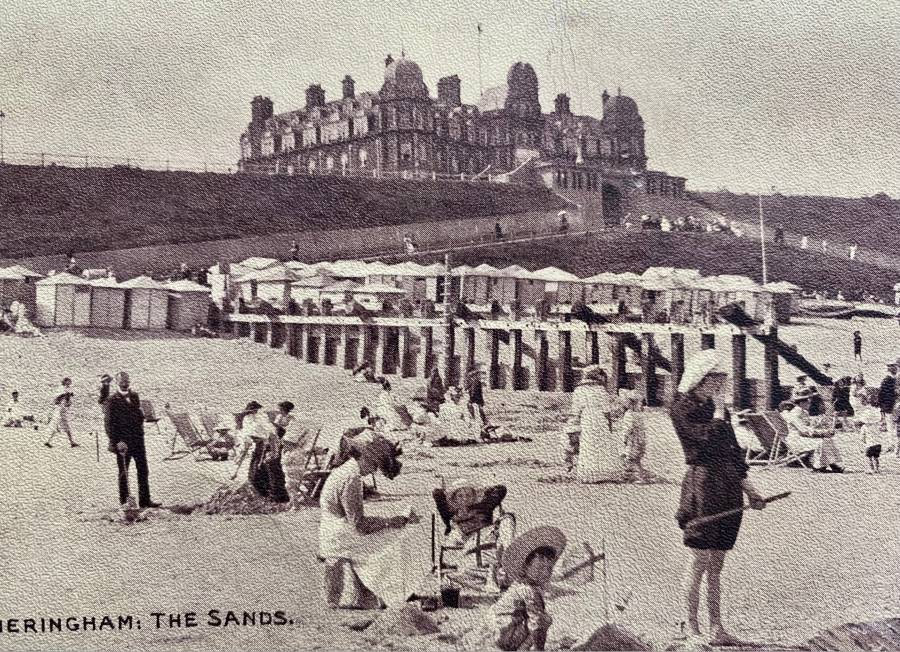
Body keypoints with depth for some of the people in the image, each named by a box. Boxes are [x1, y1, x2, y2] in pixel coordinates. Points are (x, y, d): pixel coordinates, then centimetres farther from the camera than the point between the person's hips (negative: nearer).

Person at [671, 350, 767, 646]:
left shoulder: (714, 406, 17)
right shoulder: (682, 408, -7)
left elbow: (733, 451, 21)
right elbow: (710, 441, -19)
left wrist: (749, 489, 19)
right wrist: (718, 409, -8)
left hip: (728, 489, 8)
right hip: (703, 485, -7)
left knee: (716, 565, 10)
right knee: (700, 561, -5)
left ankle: (716, 628, 14)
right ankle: (691, 627, 3)